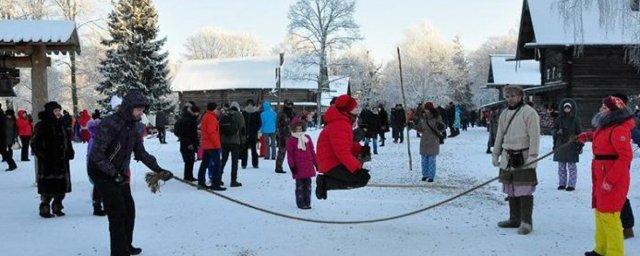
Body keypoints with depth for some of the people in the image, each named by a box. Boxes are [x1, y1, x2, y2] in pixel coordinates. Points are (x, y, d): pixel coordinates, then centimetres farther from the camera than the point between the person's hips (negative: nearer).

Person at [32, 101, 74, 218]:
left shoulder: (61, 125, 14)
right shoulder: (42, 126, -6)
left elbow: (67, 140, 24)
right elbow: (35, 144, -8)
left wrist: (69, 152, 10)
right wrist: (43, 155, -15)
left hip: (62, 161, 6)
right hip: (47, 163, -6)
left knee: (61, 187, 9)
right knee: (48, 188, -5)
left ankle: (57, 208, 22)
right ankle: (44, 209, 7)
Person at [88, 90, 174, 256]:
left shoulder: (133, 126, 2)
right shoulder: (109, 124, -24)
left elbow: (141, 153, 9)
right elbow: (96, 154, -26)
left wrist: (158, 170, 0)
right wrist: (114, 174, -29)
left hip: (120, 174, 8)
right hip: (102, 173, -8)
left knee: (129, 209, 13)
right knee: (117, 211, -11)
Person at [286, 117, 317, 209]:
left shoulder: (307, 138, 12)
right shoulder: (291, 140, 0)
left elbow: (312, 151, 16)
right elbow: (290, 155, -1)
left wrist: (316, 163, 14)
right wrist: (292, 166, -8)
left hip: (308, 166, 4)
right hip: (298, 167, -4)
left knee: (308, 185, 8)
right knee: (300, 185, 0)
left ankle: (307, 203, 15)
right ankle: (300, 203, 6)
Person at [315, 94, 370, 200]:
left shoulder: (343, 121, 16)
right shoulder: (340, 125, -19)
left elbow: (347, 145, 22)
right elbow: (342, 152, -26)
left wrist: (360, 149, 5)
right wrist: (357, 167, -25)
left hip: (329, 163, 11)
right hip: (332, 166, -11)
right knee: (363, 178, -17)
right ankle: (325, 182, -12)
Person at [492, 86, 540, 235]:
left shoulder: (529, 113, -8)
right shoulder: (504, 114, 16)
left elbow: (534, 136, -13)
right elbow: (499, 136, 21)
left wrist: (532, 156, -19)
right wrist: (495, 155, 18)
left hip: (524, 160, -8)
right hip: (507, 158, 8)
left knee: (525, 191, -6)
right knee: (511, 191, 13)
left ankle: (526, 222, 0)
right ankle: (514, 219, 23)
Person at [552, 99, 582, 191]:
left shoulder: (575, 120, -1)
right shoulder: (559, 119, 6)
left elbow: (579, 133, 1)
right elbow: (554, 130, 11)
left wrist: (580, 145, -2)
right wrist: (557, 132, -11)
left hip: (572, 146, -3)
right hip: (560, 145, 3)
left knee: (571, 166, 1)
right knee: (561, 166, 10)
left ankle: (571, 184, 7)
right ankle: (562, 183, 19)